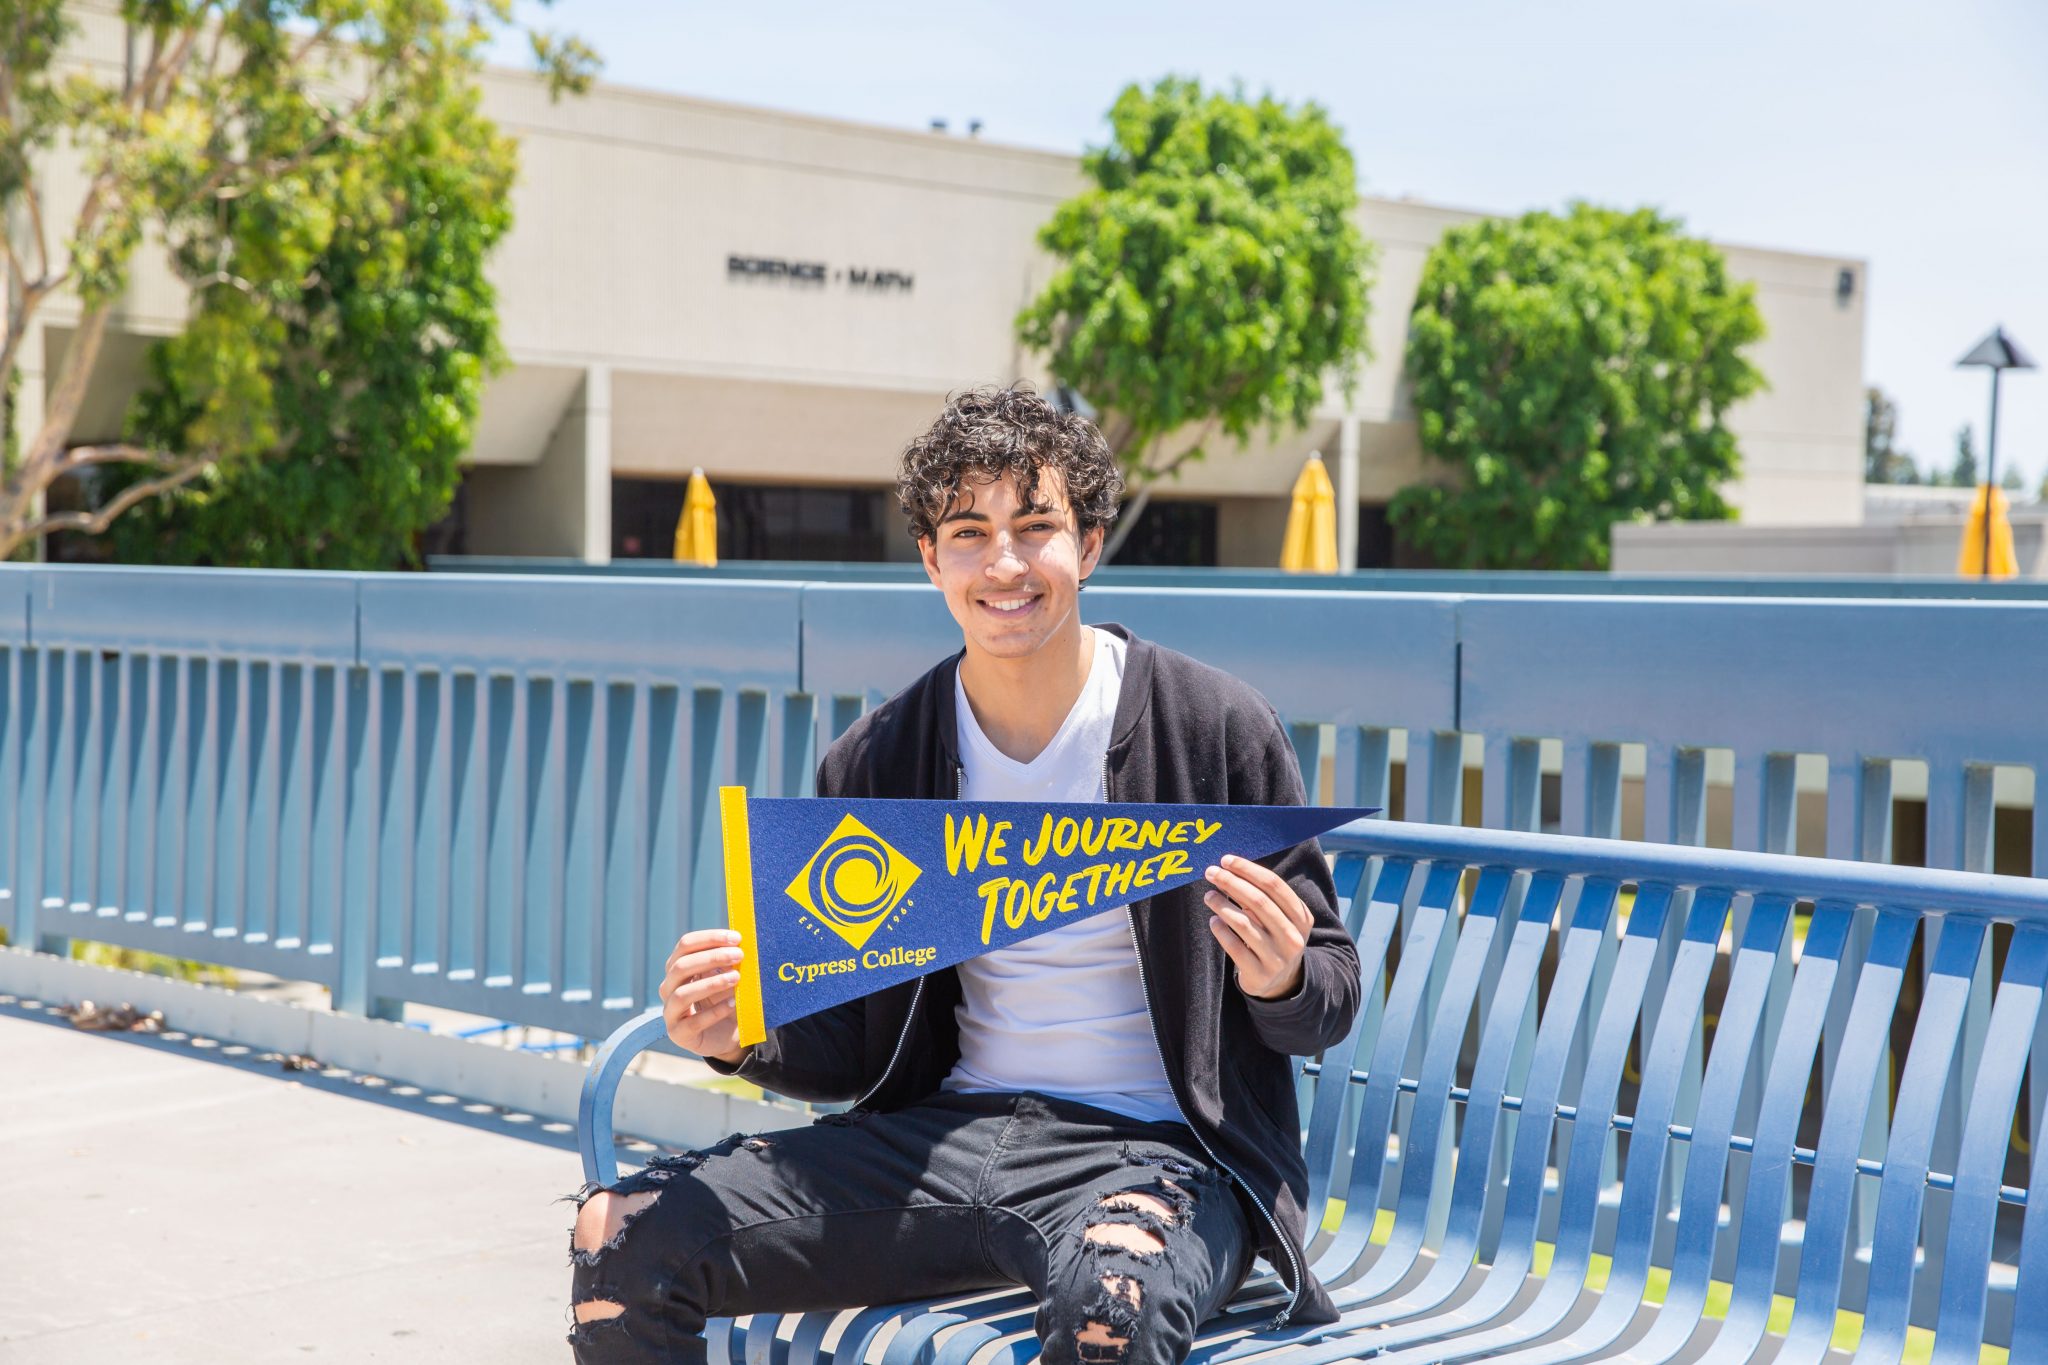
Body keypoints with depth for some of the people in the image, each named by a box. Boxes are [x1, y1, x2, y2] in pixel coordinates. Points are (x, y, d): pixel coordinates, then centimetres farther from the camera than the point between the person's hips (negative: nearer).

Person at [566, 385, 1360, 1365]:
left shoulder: (1216, 728, -4)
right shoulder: (875, 764, 6)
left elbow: (1331, 1001, 2)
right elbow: (852, 1048, 12)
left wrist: (1282, 984, -22)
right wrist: (747, 1040, -9)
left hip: (1147, 1148, -4)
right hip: (942, 1133, 4)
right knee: (621, 1235, -11)